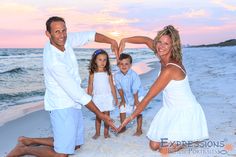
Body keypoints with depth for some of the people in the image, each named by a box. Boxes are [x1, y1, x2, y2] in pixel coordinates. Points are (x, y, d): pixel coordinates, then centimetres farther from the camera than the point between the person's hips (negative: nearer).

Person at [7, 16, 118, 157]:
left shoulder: (64, 40, -5)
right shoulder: (54, 62, -27)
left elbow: (89, 35, 3)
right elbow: (77, 93, -24)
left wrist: (111, 41, -13)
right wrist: (100, 114, -18)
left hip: (72, 104, 9)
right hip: (62, 107, -9)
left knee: (76, 145, 20)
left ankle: (29, 140, 24)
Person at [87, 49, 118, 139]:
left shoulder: (108, 73, -1)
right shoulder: (93, 73, -1)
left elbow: (112, 86, 2)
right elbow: (90, 87, 3)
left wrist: (115, 97, 1)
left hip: (107, 97, 0)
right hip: (97, 97, 0)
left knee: (107, 115, 5)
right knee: (98, 116, 9)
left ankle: (106, 132, 16)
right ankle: (97, 133, 21)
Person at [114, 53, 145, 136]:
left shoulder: (134, 75, -32)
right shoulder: (117, 75, -20)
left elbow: (135, 90, -25)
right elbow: (120, 88, -8)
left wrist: (136, 101, -17)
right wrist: (122, 99, -1)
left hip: (138, 96, -4)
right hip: (126, 96, 5)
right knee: (122, 110, 10)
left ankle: (139, 130, 12)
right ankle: (123, 127, 30)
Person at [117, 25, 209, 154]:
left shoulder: (169, 70, -29)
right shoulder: (165, 56, -6)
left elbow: (148, 97, -23)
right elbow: (147, 40, 10)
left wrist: (130, 118, -14)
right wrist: (125, 40, 0)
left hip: (185, 112, -8)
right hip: (171, 110, 8)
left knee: (164, 150, -14)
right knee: (153, 146, 6)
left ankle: (191, 137, 12)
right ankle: (183, 136, 28)